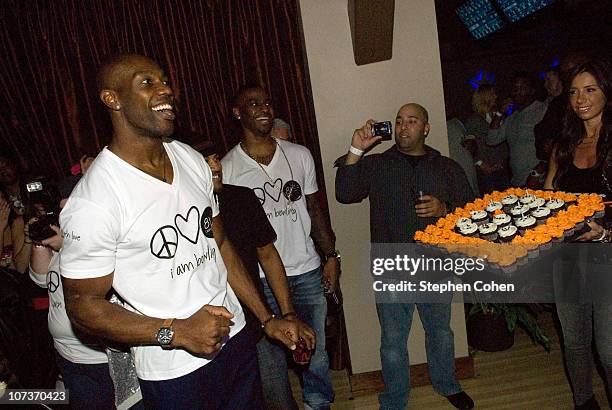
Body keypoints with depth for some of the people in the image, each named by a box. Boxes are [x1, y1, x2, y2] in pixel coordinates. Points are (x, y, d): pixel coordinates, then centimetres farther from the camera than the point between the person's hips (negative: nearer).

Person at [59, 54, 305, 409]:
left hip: (236, 340, 6)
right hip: (174, 373, -6)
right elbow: (83, 306, -13)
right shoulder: (92, 203, -22)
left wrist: (267, 318, 6)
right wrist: (176, 331, -23)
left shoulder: (191, 159, -1)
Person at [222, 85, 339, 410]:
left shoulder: (300, 155, 3)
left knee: (315, 348, 16)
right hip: (261, 278, -2)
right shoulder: (227, 168, -6)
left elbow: (315, 209, 9)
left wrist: (331, 256, 5)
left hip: (308, 271, 3)